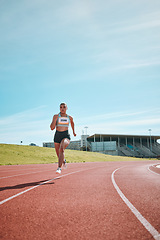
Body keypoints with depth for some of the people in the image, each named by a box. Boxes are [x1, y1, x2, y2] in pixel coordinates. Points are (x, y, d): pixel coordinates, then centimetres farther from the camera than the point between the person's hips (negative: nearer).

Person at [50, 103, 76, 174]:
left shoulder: (70, 117, 5)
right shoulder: (56, 116, 0)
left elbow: (72, 123, 29)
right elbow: (52, 128, -8)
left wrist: (73, 131, 36)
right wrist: (55, 119, -19)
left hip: (66, 136, -2)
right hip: (57, 136, 2)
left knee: (61, 149, -33)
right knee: (59, 155, 14)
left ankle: (59, 168, -38)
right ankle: (63, 161, 51)